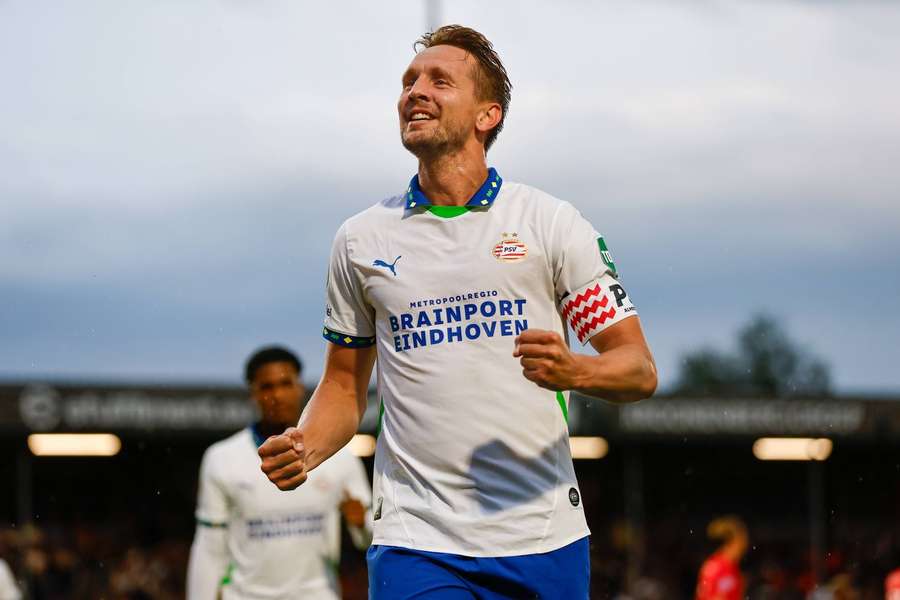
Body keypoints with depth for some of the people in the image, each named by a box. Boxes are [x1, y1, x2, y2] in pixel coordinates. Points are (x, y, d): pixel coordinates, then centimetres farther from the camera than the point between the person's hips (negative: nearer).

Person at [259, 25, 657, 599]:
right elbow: (345, 384, 18)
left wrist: (572, 371, -20)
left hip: (542, 538, 0)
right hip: (416, 544, 1)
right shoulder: (360, 239, 9)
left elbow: (639, 369, 2)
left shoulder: (553, 222, 2)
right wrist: (304, 449, -3)